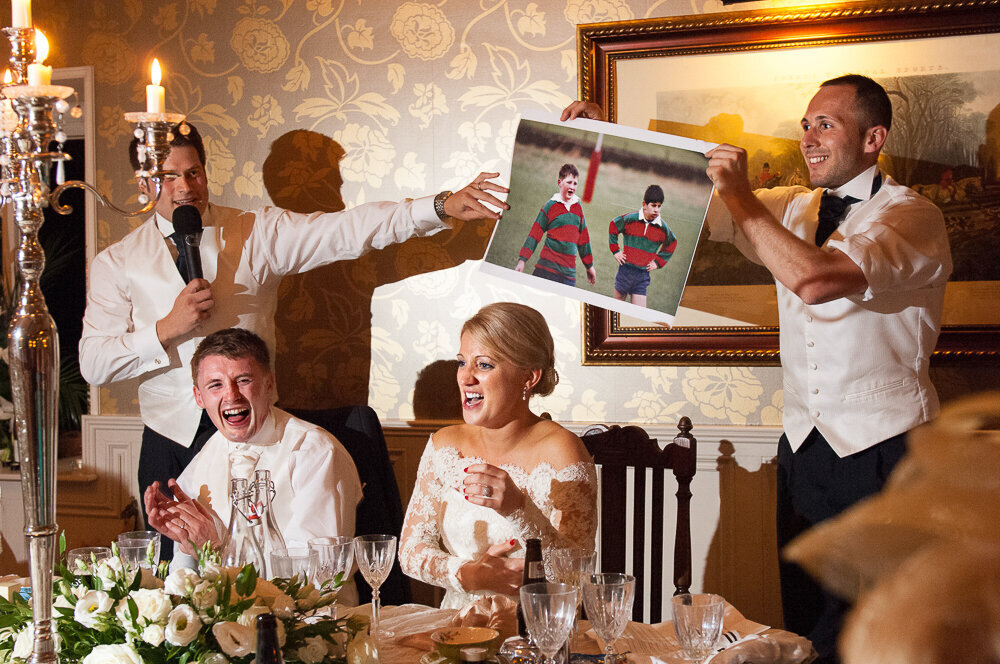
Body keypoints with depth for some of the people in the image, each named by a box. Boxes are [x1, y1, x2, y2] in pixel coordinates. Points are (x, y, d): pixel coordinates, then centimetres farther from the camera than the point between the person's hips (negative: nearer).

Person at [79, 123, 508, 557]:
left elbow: (349, 230, -9)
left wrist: (443, 206, -21)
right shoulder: (117, 263, 4)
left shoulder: (259, 233, 2)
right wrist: (166, 329, -16)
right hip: (171, 442, 1)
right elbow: (93, 365, -2)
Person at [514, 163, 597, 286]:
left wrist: (589, 266, 23)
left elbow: (583, 238, 19)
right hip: (547, 268, -3)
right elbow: (534, 235, -1)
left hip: (569, 271, 4)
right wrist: (522, 260, -9)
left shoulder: (578, 207, 12)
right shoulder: (550, 206, -1)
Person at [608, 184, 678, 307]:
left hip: (643, 274, 1)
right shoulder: (630, 219, -8)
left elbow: (671, 243, 19)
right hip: (626, 269, -1)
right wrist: (615, 251, 5)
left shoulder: (662, 227, 0)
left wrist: (658, 262, 11)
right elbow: (613, 226, 9)